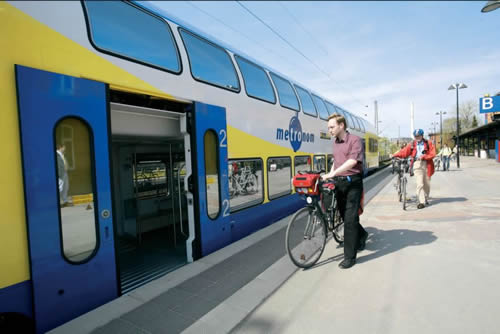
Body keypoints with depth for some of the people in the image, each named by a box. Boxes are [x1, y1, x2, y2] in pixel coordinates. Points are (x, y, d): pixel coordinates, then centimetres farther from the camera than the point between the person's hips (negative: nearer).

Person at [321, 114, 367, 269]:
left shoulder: (355, 140, -10)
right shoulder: (335, 142, 13)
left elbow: (352, 161, -24)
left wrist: (332, 174, -30)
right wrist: (329, 175, 13)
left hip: (352, 182, -7)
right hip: (339, 183, 7)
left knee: (350, 218, -6)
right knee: (344, 215, 15)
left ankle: (350, 256, 4)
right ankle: (361, 235, 44)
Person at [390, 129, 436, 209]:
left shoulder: (428, 143, 6)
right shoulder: (412, 144, 8)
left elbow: (432, 154, -2)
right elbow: (404, 152, 5)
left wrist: (423, 156, -16)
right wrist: (394, 155, -6)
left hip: (427, 164, 1)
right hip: (417, 164, -1)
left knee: (427, 184, 10)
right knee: (420, 184, -11)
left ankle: (426, 199, 32)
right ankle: (421, 202, -10)